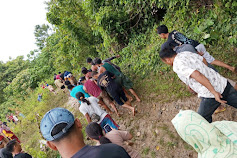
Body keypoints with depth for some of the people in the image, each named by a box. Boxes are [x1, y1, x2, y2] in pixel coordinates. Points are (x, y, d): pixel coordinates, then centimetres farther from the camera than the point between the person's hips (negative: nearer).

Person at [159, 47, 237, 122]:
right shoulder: (186, 53, 10)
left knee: (202, 120, 14)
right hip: (223, 83, 7)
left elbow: (197, 75, -30)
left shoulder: (177, 66, -14)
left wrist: (214, 93, -26)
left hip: (210, 95, -7)